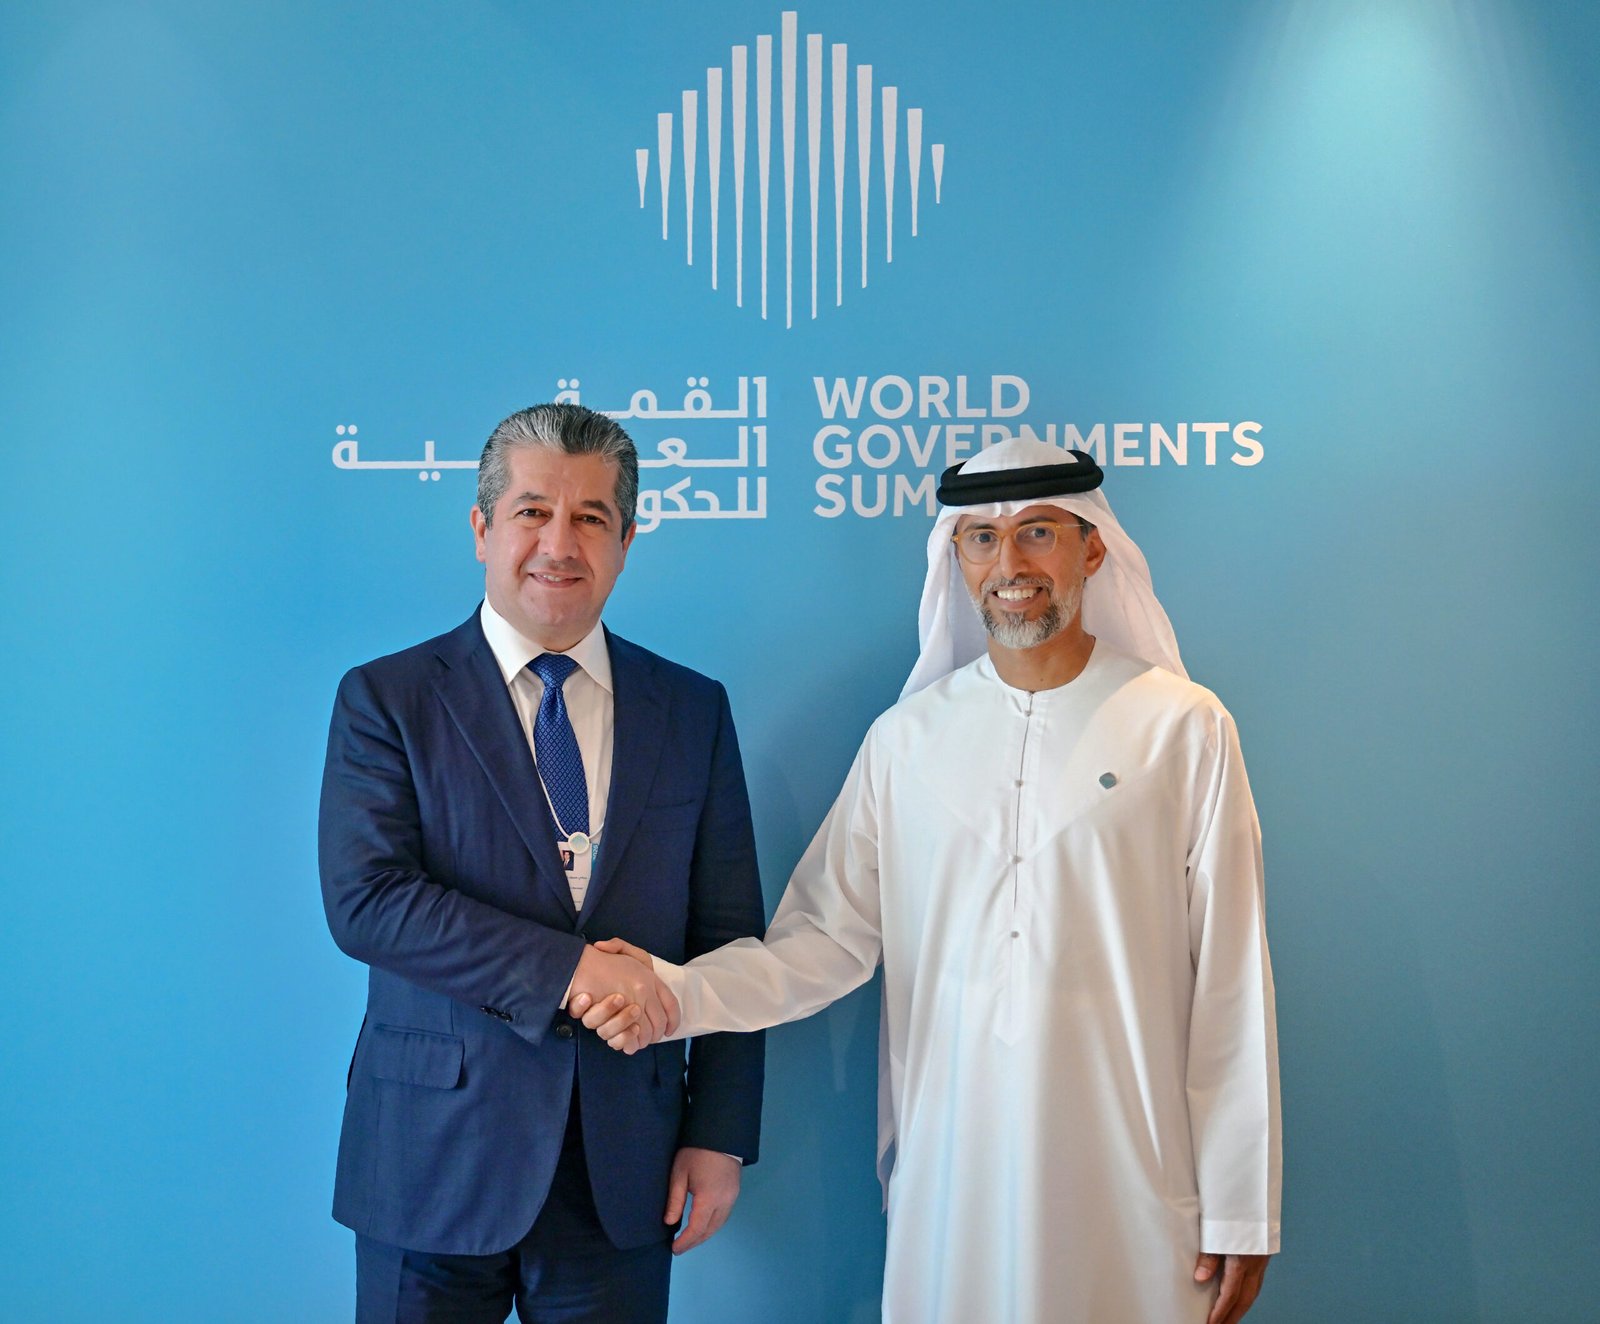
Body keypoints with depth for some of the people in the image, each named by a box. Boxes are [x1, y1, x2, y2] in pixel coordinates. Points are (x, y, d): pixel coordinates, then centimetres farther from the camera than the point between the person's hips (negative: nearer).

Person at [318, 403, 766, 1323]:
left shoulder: (694, 711, 6)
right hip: (436, 1157, -2)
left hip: (623, 1169, 2)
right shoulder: (386, 700, -1)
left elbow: (728, 939, 6)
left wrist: (721, 1135, 0)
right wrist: (564, 969, -21)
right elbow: (364, 900, -14)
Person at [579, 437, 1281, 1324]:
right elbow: (829, 938, 4)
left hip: (1126, 1184, -2)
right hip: (947, 1182, 2)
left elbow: (1230, 983, -1)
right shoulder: (906, 738, 6)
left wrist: (1240, 1210, -1)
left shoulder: (1183, 728, -1)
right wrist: (677, 992, -13)